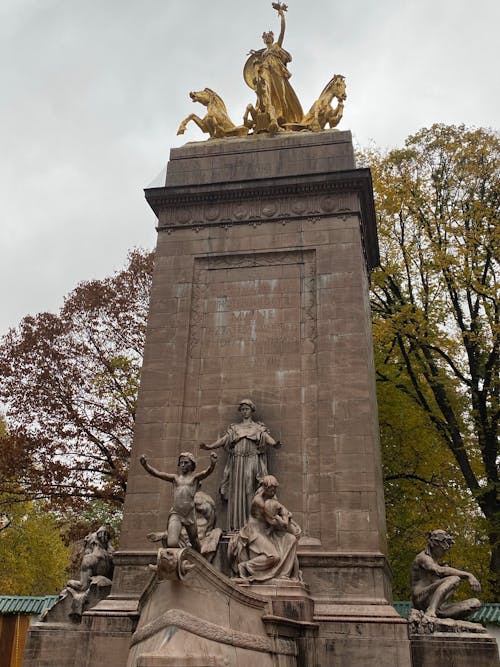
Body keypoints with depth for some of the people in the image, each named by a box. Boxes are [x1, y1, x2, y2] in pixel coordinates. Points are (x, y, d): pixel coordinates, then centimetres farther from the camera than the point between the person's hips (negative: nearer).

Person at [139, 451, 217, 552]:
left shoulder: (195, 477, 7)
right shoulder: (175, 478, 11)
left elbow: (207, 472, -13)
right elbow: (156, 473, 0)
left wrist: (212, 463, -36)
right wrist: (145, 465, -20)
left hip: (190, 515, 0)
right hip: (175, 515, 0)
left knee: (195, 544, 17)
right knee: (172, 544, -19)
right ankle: (164, 536, 13)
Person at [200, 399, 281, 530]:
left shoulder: (259, 427, 13)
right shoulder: (234, 428, 19)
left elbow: (267, 437, -3)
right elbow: (223, 439, 9)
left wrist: (275, 443, -26)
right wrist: (209, 446, -7)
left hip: (252, 461, -2)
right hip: (237, 462, 2)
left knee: (250, 489, -12)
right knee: (236, 491, -4)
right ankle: (237, 526, -4)